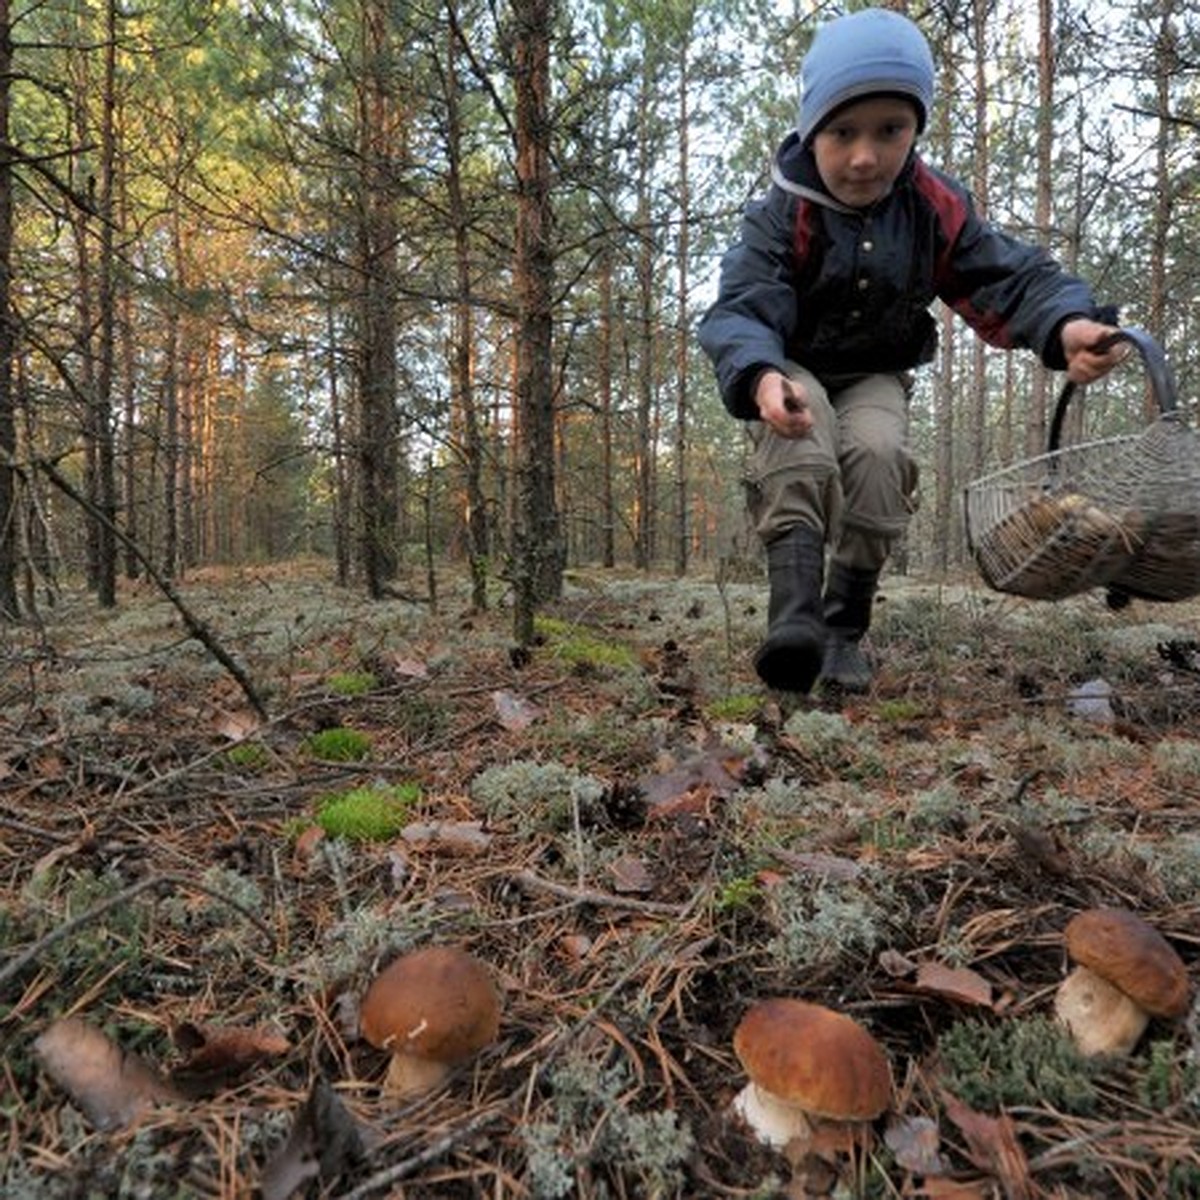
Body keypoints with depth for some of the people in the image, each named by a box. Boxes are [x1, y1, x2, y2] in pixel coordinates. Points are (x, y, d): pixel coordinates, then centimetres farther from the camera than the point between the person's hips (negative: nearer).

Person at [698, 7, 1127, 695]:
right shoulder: (780, 217, -20)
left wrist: (1068, 324, -35)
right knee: (798, 431, -37)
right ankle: (795, 604, -47)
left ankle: (844, 625, -14)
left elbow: (1010, 276, -13)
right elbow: (740, 311, -33)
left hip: (874, 377, 3)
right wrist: (762, 377, -56)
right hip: (791, 371, -2)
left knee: (878, 452, -28)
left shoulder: (937, 208, -11)